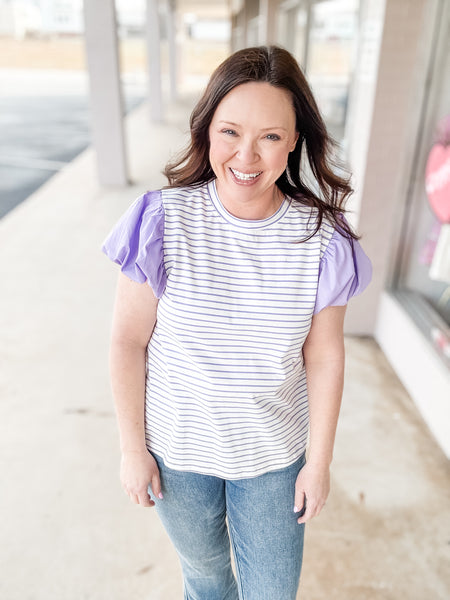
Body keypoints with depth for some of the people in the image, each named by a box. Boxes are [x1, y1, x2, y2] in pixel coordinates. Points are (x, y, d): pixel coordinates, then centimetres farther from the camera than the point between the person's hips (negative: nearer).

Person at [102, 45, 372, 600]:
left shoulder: (322, 239, -16)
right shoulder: (163, 221, -19)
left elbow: (324, 356, -7)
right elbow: (128, 342, -11)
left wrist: (319, 461, 0)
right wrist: (132, 449, -5)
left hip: (274, 453, 1)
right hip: (177, 449, 0)